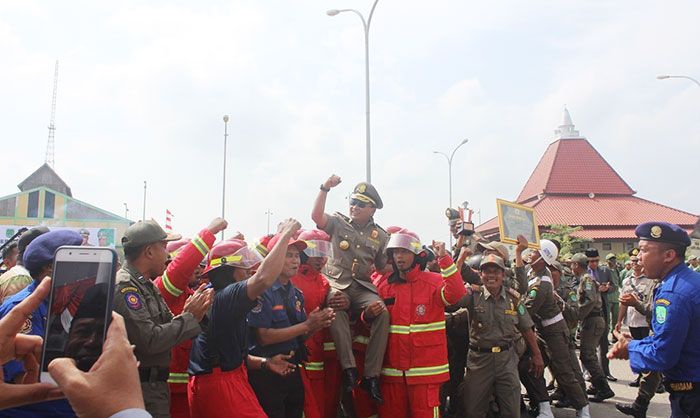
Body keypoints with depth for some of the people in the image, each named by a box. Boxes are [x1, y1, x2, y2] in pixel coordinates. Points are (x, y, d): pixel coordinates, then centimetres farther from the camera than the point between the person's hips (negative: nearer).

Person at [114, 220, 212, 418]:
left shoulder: (148, 285, 12)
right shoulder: (124, 287, -18)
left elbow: (167, 326, 9)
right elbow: (151, 341, -24)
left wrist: (190, 312, -9)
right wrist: (190, 316, -15)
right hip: (140, 390, -9)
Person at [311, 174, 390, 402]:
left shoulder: (381, 236, 16)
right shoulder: (339, 222, 13)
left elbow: (385, 268, 18)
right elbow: (316, 216, -6)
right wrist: (325, 189, -11)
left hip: (363, 287, 2)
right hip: (336, 283, -2)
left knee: (382, 312, -28)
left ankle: (371, 375, -20)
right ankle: (348, 367, -31)